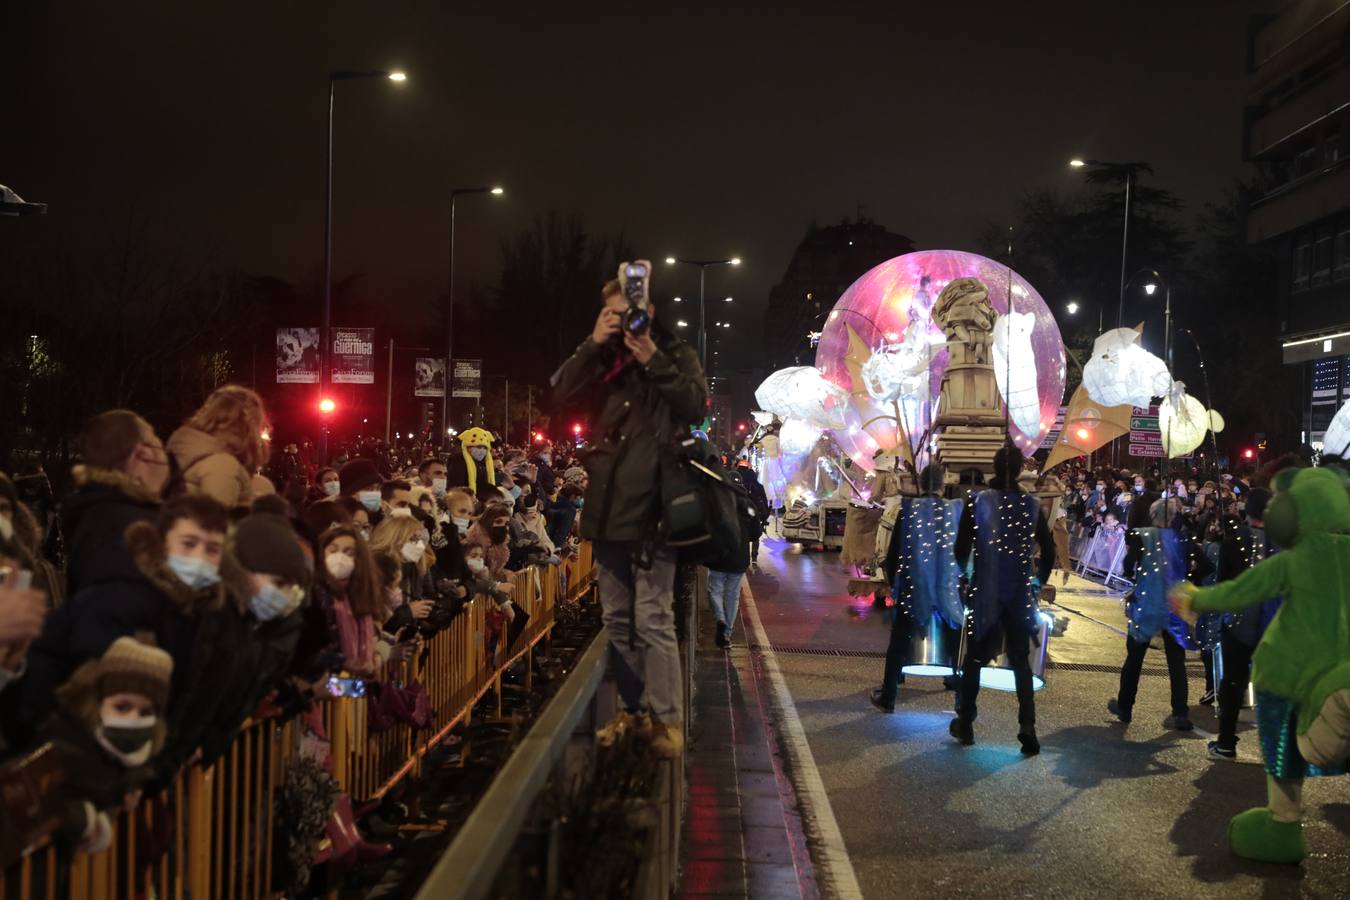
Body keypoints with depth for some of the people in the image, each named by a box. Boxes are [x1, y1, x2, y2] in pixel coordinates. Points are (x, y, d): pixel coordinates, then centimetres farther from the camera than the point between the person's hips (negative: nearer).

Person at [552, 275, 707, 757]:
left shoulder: (676, 353, 5)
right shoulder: (603, 360, 14)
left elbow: (696, 406, -10)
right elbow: (560, 392, 0)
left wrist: (654, 361, -14)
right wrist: (592, 344, -8)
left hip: (653, 503, -5)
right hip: (608, 504, 5)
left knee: (652, 618, -10)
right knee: (618, 618, 11)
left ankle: (668, 719, -4)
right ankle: (631, 709, 21)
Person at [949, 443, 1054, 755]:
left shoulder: (978, 502, -7)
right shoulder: (1031, 505, -1)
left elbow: (962, 548, -7)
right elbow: (1049, 551, 2)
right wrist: (1039, 580, 16)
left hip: (985, 592, -1)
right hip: (1020, 593, 1)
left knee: (974, 658, 12)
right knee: (1021, 660, 9)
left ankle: (965, 724, 17)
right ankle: (1027, 726, -4)